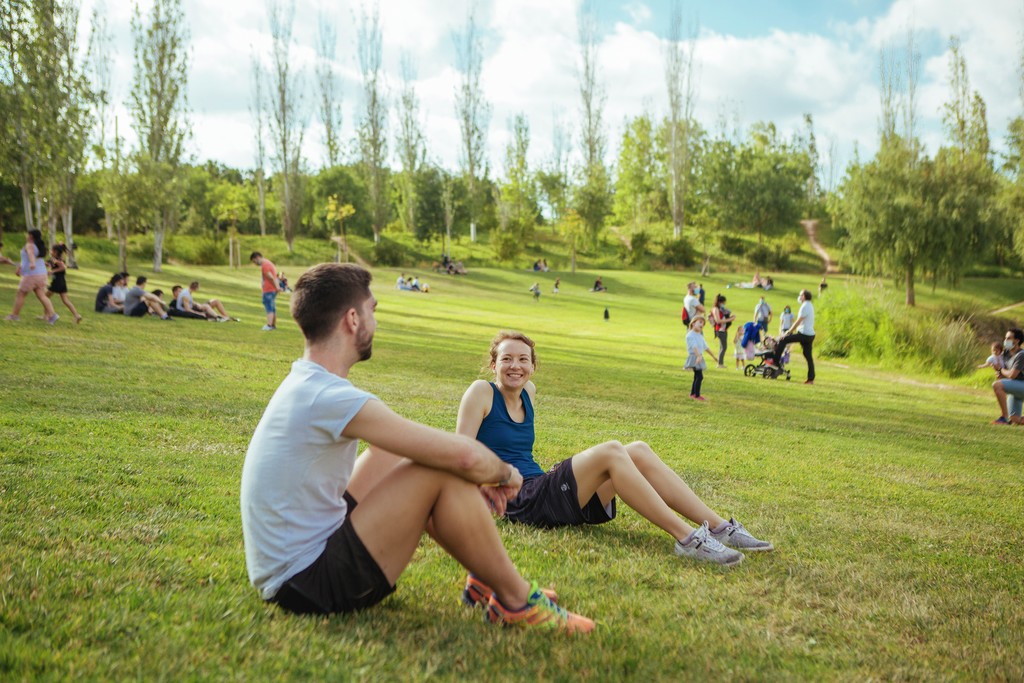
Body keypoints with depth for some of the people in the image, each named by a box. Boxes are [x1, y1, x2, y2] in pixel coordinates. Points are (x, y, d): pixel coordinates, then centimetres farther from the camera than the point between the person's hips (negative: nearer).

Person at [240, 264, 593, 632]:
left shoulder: (304, 383, 7)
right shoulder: (331, 398, -23)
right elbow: (464, 455, -24)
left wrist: (474, 479, 9)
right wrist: (505, 473, -2)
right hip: (307, 585, -10)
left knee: (393, 452, 17)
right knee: (444, 472, -17)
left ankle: (485, 579, 17)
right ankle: (517, 602, 1)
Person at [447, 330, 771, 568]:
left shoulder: (528, 394, 17)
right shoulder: (482, 392, -5)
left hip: (542, 487, 8)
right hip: (522, 502, -8)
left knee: (638, 452, -9)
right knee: (610, 451, -26)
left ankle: (719, 527, -12)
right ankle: (687, 539, -30)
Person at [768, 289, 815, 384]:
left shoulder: (805, 306, -13)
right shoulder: (810, 305, 18)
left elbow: (798, 321, -16)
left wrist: (788, 332, -12)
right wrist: (791, 330, 23)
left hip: (803, 334, -9)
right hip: (810, 335, 9)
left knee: (782, 341, -4)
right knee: (808, 356, 8)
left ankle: (775, 361, 1)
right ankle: (811, 379, 6)